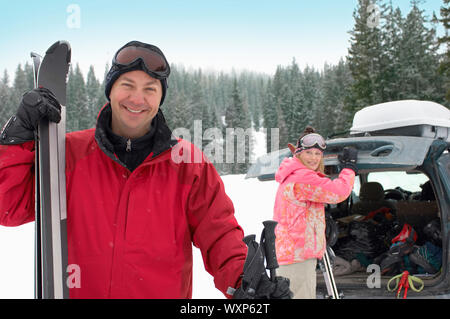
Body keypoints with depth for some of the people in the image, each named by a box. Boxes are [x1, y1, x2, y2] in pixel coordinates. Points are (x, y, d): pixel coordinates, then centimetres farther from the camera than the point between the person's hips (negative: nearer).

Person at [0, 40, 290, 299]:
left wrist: (242, 280, -22)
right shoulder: (69, 152, -1)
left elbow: (219, 234, -4)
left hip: (166, 291, 0)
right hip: (79, 290, 1)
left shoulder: (189, 163, -3)